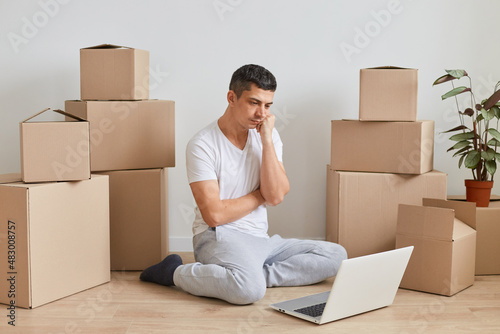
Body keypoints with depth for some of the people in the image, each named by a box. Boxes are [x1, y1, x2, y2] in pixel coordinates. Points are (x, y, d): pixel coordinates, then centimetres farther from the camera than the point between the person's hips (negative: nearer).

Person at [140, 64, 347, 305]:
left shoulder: (268, 137, 7)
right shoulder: (203, 144, -10)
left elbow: (276, 196, -6)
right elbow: (214, 215, -17)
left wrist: (267, 140, -10)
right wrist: (260, 195, -3)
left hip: (261, 240, 7)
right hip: (219, 237, -6)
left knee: (335, 255, -8)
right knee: (251, 289, -36)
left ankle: (254, 275, -15)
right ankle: (175, 273, -11)